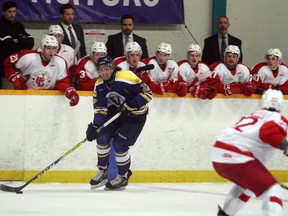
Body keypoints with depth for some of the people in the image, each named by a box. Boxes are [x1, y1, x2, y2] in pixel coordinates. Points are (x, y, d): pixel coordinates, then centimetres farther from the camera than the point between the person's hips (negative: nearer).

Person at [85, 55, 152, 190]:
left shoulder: (127, 78, -28)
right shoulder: (99, 85, -6)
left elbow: (147, 94, -23)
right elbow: (100, 108, -3)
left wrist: (131, 104, -35)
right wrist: (95, 126, -17)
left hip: (136, 115, -6)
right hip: (116, 113, 6)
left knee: (119, 144, -12)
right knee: (102, 136, -9)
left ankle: (123, 177, 9)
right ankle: (103, 172, 9)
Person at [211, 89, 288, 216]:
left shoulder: (251, 116, 32)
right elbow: (268, 132, -19)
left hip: (218, 158, 9)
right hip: (237, 159, -9)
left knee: (246, 184, 36)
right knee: (273, 192, -12)